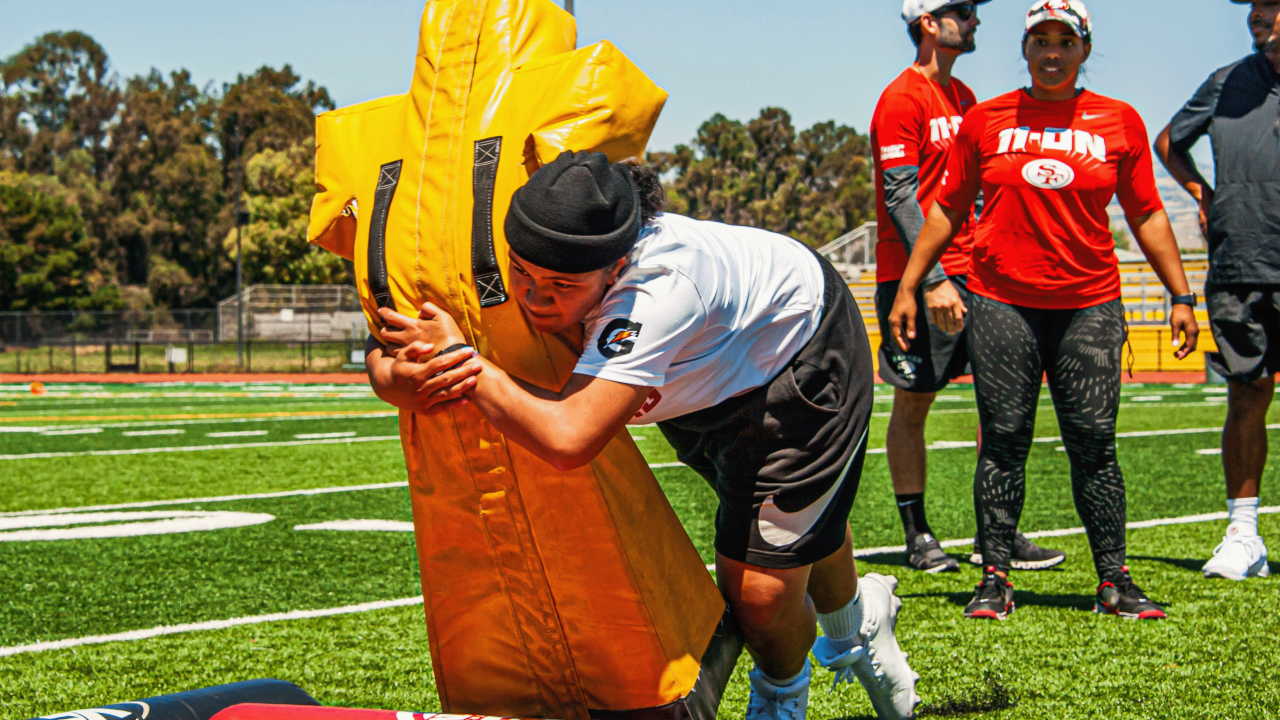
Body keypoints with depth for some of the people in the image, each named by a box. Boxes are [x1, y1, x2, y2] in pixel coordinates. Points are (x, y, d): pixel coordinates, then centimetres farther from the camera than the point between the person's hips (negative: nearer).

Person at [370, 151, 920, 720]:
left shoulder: (657, 291, -48)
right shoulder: (542, 266, -27)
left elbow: (568, 438, -57)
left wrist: (461, 358, -49)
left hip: (804, 362, -7)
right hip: (710, 380, 7)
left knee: (759, 590, -7)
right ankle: (852, 632, 58)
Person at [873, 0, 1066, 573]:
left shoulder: (963, 97, 17)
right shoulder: (902, 100, -9)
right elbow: (900, 197, -15)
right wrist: (932, 280, -21)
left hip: (970, 271, 8)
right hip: (918, 278, -8)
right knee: (912, 406, 2)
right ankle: (918, 538, 10)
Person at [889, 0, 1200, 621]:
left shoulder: (1119, 122, 8)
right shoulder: (985, 120, 8)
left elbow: (1147, 215, 12)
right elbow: (947, 210, 13)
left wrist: (1180, 296, 7)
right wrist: (907, 288, 9)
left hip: (1090, 305, 0)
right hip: (1001, 301, 0)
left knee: (1094, 442, -2)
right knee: (1003, 440, 0)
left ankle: (1114, 580, 4)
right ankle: (995, 578, 5)